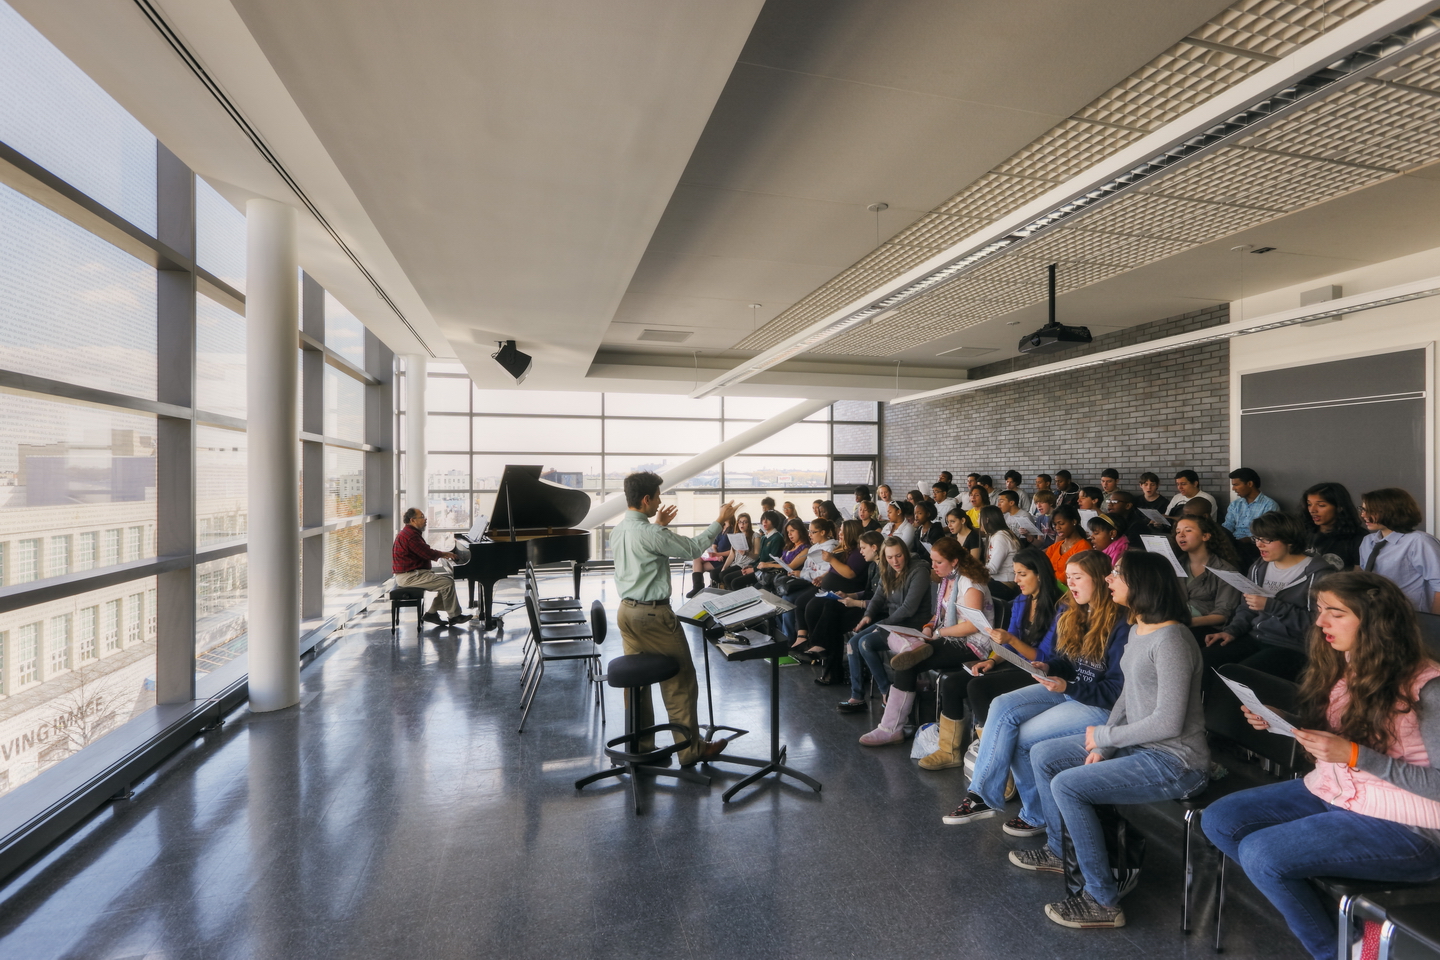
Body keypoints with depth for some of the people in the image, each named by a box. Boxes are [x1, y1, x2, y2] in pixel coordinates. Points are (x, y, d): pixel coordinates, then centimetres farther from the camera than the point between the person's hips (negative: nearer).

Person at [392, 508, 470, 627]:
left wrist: (441, 554, 7)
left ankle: (432, 612, 8)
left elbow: (425, 551, 20)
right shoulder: (410, 535, -19)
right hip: (408, 576, -11)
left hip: (411, 573, 11)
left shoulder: (410, 532, 16)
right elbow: (428, 554, -21)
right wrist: (443, 554, -4)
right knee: (448, 583, -16)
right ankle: (454, 616, -5)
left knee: (448, 578, 9)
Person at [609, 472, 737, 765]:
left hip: (626, 611, 9)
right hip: (653, 614, -9)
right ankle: (691, 749, 14)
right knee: (680, 680, 4)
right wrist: (720, 521, 0)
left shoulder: (617, 531, 5)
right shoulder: (652, 534, -21)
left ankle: (640, 746, 25)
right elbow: (692, 548, -11)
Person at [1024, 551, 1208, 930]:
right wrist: (1101, 747, 2)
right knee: (1042, 755, 9)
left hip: (1174, 762, -9)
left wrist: (1104, 736, -14)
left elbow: (1169, 722, -26)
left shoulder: (1170, 639, -24)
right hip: (1138, 744, 10)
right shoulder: (1137, 629, 6)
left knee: (1067, 785, -20)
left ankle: (1103, 902, -3)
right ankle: (1060, 850, 28)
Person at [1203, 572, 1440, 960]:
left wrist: (1354, 755, -27)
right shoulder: (1338, 664, 1)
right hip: (1328, 792, 8)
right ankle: (1325, 911, 8)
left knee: (1259, 853, -21)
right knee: (1218, 819, -4)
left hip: (1402, 827, -7)